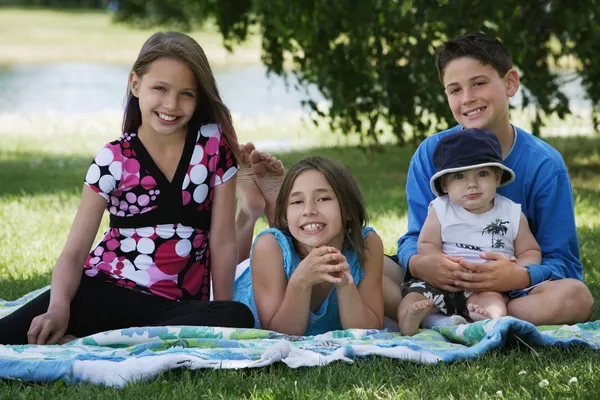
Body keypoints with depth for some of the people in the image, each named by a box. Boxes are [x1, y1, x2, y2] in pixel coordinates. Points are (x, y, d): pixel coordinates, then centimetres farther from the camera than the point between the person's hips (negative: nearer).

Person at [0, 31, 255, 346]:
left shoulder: (215, 145, 1)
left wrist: (222, 319, -2)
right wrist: (59, 307, -25)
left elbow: (223, 241, 3)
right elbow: (75, 250, -6)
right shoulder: (114, 160, 0)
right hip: (107, 290, -2)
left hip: (179, 305, 3)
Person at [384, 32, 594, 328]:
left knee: (575, 296, -33)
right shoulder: (431, 153, -2)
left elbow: (562, 263, -10)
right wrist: (420, 264, -29)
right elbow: (414, 239, -3)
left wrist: (518, 276, -33)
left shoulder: (544, 164, -8)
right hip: (438, 288, 1)